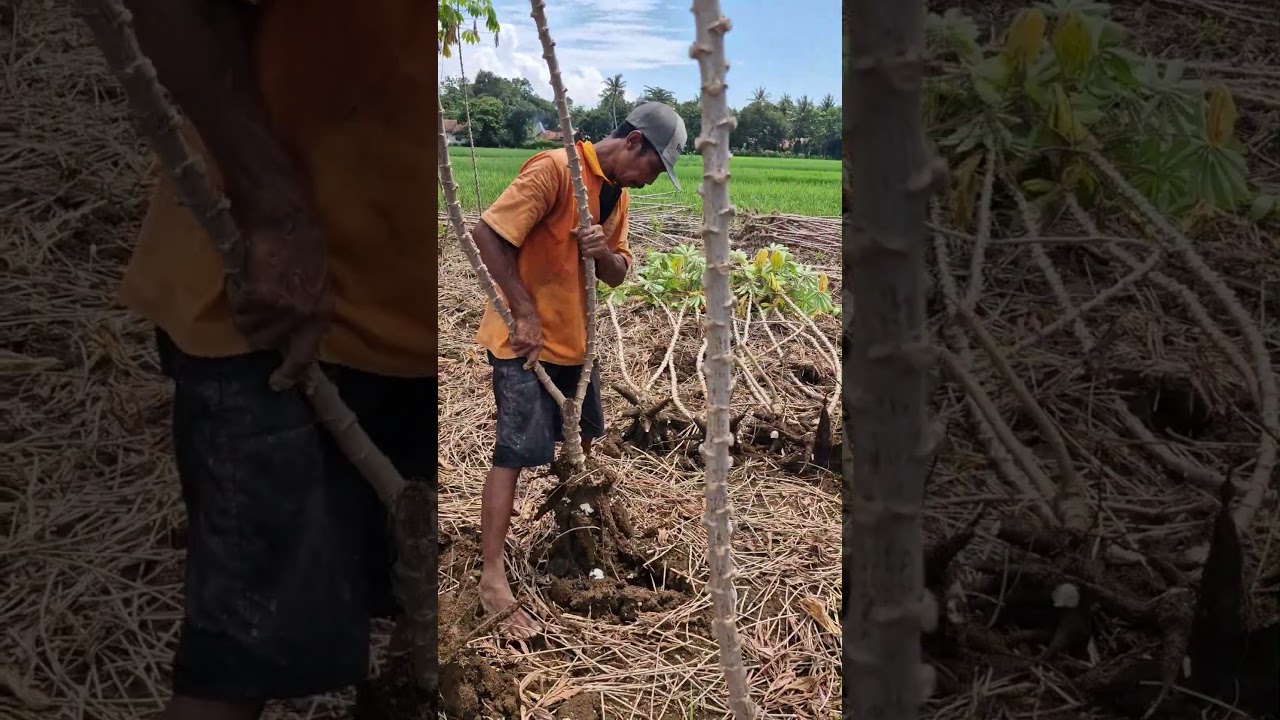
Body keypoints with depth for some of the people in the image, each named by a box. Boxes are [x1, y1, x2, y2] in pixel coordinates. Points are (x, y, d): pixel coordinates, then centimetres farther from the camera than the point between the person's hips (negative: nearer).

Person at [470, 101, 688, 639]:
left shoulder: (617, 192, 8)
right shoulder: (555, 169, -19)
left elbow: (617, 273, 10)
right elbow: (488, 233, -24)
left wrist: (602, 252, -14)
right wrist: (525, 313, -24)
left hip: (574, 337, 9)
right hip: (524, 337, -9)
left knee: (585, 441, 21)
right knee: (515, 453, -8)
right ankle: (493, 580, -1)